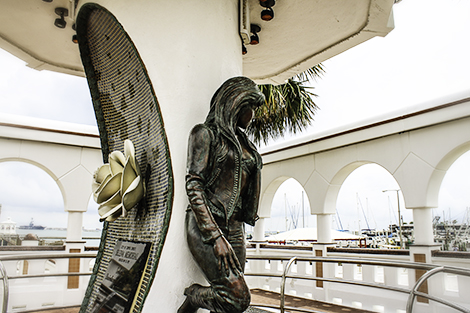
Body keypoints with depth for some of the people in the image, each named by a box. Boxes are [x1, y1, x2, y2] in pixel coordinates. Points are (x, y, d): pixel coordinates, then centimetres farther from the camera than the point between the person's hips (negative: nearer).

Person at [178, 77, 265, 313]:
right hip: (205, 224, -7)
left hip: (235, 227, 7)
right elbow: (193, 186, -12)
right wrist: (216, 237, -20)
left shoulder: (242, 141, 19)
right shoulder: (206, 133, -2)